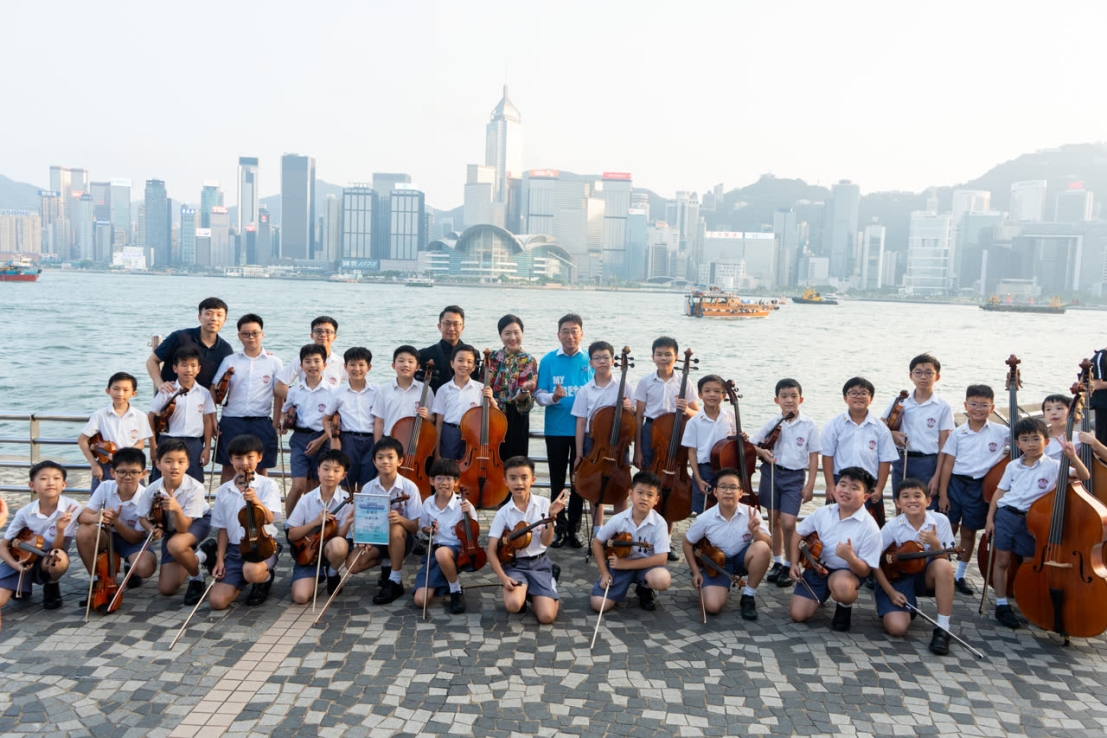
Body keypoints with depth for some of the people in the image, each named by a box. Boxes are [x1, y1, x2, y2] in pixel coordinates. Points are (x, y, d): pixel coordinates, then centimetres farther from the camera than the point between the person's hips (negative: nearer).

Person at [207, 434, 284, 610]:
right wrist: (220, 559, 2)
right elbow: (222, 528, 11)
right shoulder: (223, 491, 6)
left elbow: (269, 518, -16)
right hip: (235, 549, 4)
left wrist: (257, 502, -35)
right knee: (217, 600, -13)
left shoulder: (268, 485, -5)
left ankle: (266, 579, 0)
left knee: (252, 571, -38)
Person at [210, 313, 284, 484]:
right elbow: (214, 391, 5)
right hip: (232, 421, 1)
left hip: (261, 423, -1)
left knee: (261, 468, 6)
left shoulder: (274, 362, 4)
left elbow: (278, 395, 4)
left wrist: (276, 423, -3)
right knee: (228, 468, 6)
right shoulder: (229, 361, 7)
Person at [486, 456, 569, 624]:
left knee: (546, 616, -16)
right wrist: (503, 578, -20)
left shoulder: (543, 504, -4)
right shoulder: (503, 513, -7)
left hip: (540, 563, 1)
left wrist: (551, 516, -20)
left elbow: (546, 542, -7)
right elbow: (492, 551, -7)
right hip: (514, 565, -1)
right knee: (513, 605, -30)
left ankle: (533, 593, 17)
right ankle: (523, 590, 6)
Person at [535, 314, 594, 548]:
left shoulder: (590, 361, 1)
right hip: (556, 430, 0)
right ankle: (560, 527, 20)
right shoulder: (548, 360, 0)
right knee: (557, 481, 8)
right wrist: (553, 397, -21)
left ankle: (574, 528, 20)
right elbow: (539, 395, -1)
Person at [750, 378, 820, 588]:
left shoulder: (809, 425, -4)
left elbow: (813, 457, -1)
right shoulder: (772, 423, 1)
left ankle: (790, 565, 11)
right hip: (771, 473, 2)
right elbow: (751, 443, 7)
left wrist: (810, 485, -4)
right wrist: (761, 452, -15)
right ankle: (777, 562, 26)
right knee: (774, 520, 10)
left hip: (794, 477, -2)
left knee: (788, 523, -9)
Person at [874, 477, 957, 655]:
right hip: (898, 578, -1)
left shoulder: (940, 521, -13)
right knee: (897, 628, -22)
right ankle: (909, 606, 16)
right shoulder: (892, 528, -15)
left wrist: (935, 544, -31)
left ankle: (943, 628, -21)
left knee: (943, 565, -34)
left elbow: (943, 561, -11)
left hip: (927, 577, 1)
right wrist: (891, 592, -10)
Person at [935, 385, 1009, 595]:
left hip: (979, 487, 0)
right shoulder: (958, 433, -2)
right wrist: (942, 494, -4)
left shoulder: (1001, 432, -2)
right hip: (955, 483, 0)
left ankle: (960, 575, 26)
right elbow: (948, 463, -2)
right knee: (948, 530, 4)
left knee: (969, 532, 12)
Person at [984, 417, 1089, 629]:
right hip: (1006, 516, 1)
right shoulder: (1013, 466, 4)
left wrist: (1073, 457, -28)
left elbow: (1083, 476, -12)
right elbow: (999, 492, 7)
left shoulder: (1053, 466, -4)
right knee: (1002, 561, 4)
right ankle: (1001, 605, 14)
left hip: (1032, 521, -1)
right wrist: (990, 519, 3)